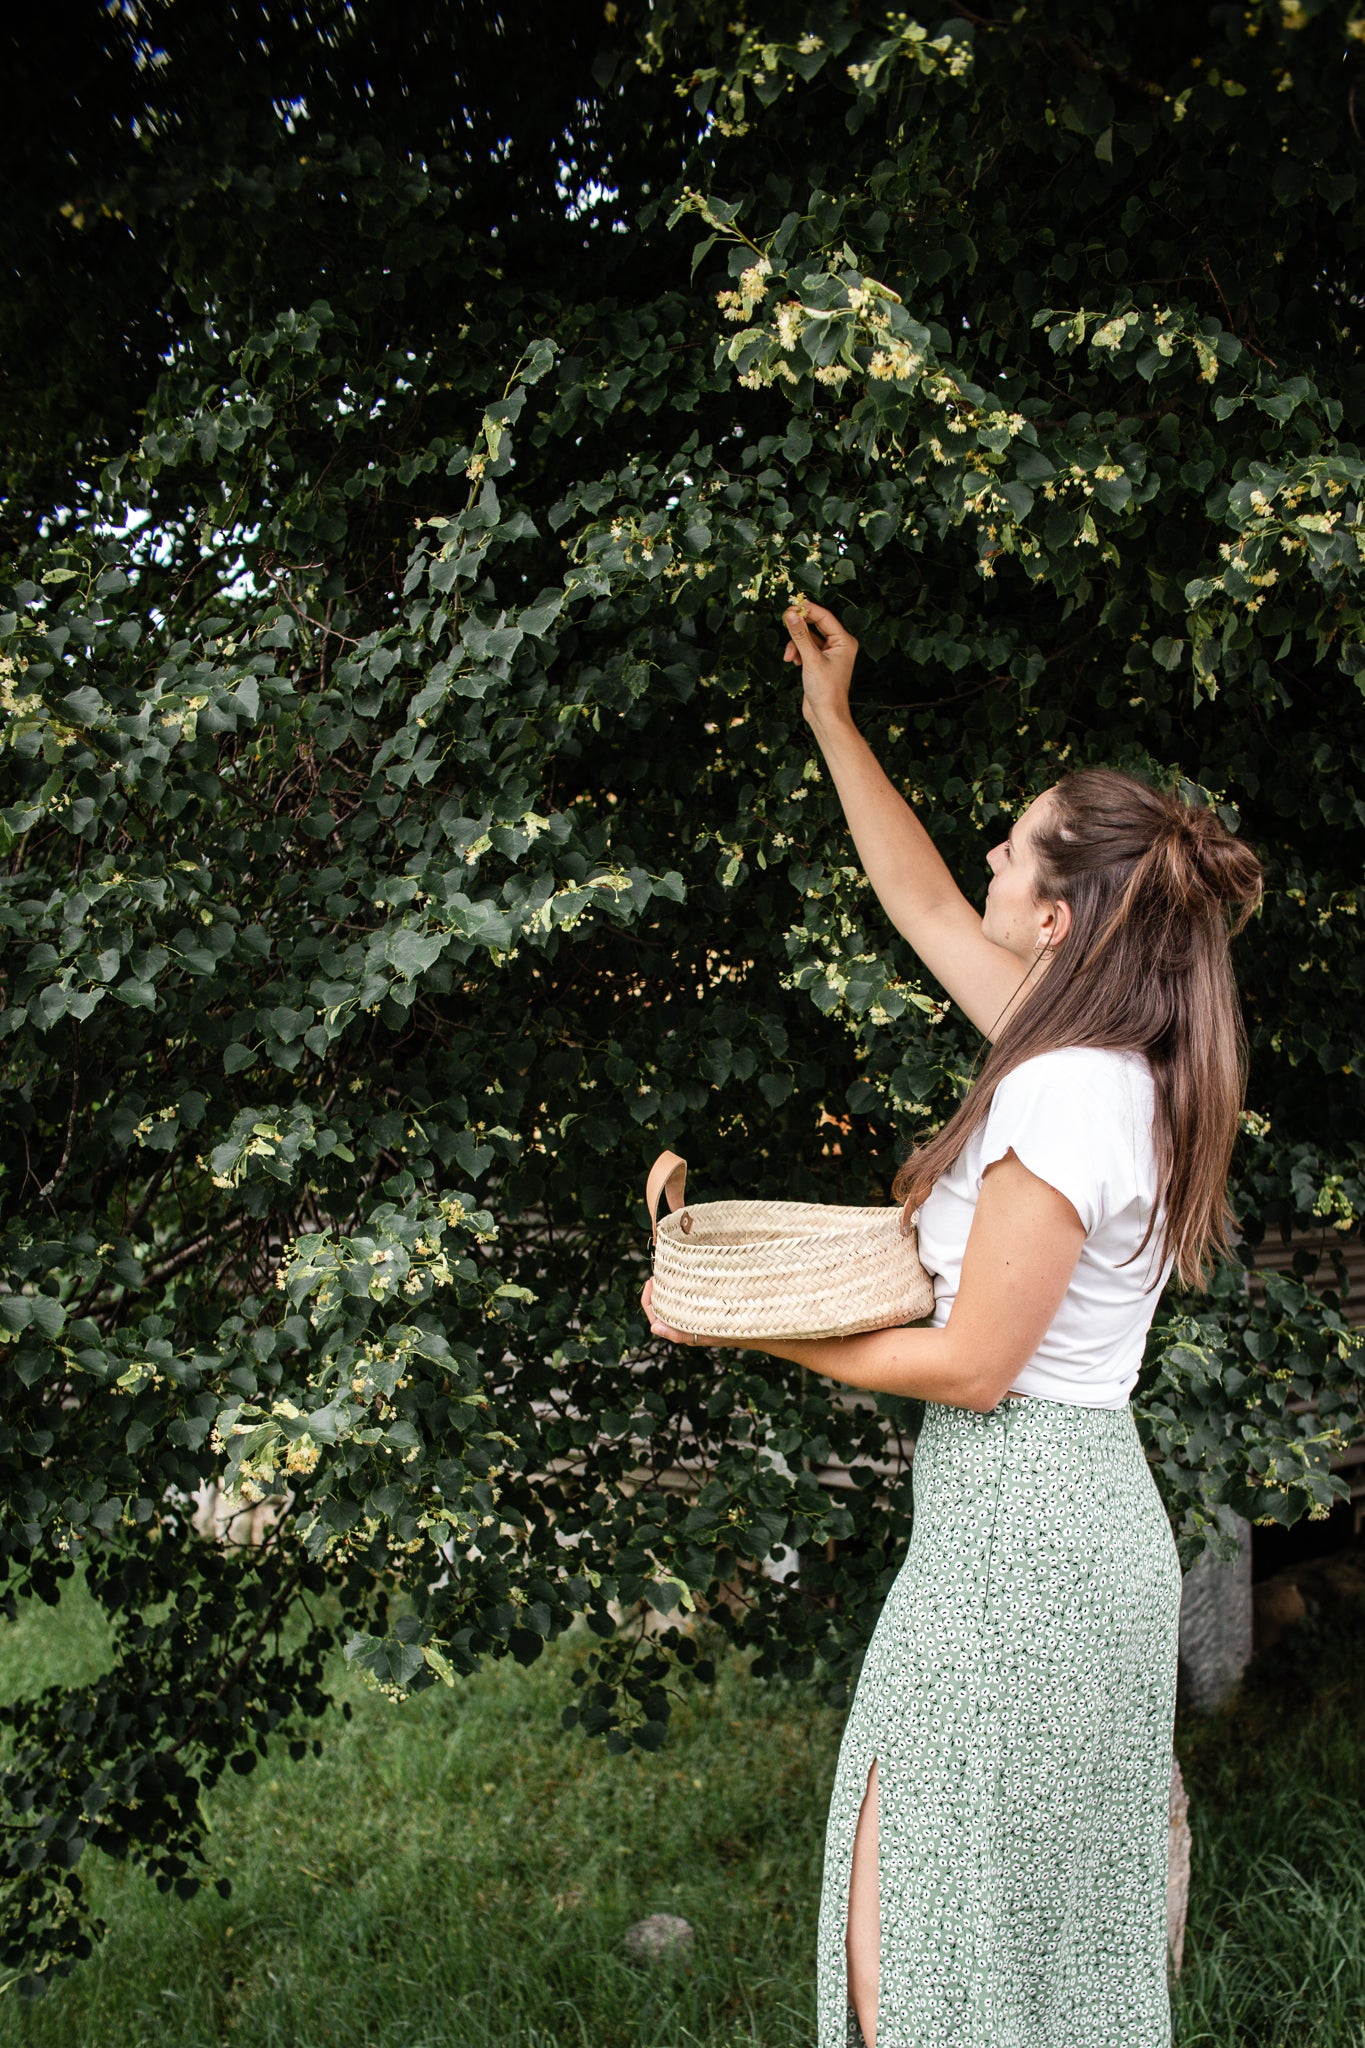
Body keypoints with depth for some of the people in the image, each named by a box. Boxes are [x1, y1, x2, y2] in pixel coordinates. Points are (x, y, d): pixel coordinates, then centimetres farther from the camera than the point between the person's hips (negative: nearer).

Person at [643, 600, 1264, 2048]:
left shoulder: (1065, 1099, -21)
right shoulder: (1108, 1057, 6)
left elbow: (971, 1364, -18)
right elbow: (922, 906, 18)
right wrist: (832, 721, 24)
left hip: (1017, 1539, -9)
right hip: (1090, 1513, 10)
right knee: (1057, 1925, 18)